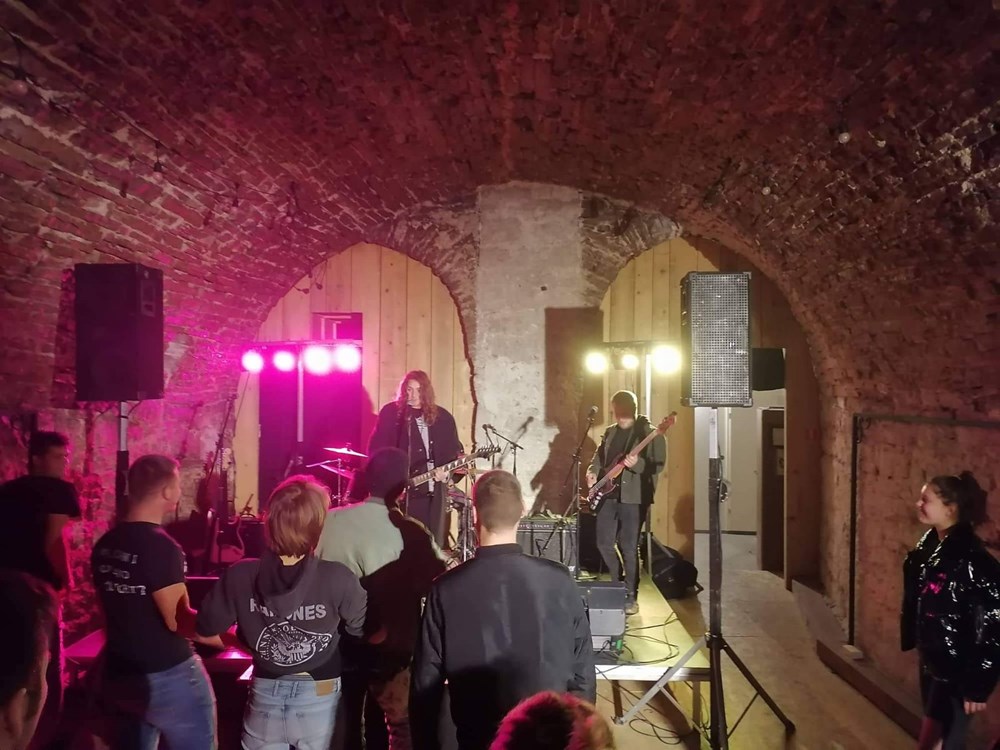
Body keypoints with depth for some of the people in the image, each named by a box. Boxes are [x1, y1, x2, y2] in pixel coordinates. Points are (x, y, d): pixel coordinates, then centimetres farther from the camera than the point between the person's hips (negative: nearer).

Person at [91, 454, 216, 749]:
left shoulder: (105, 545, 3)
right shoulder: (161, 546, -21)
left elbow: (118, 611, 14)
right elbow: (178, 621, -21)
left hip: (119, 675, 8)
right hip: (167, 677, -7)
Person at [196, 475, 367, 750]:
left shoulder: (240, 576, -17)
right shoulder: (337, 579, -24)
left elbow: (206, 633, -3)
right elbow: (367, 633, -9)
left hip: (266, 695, 2)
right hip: (318, 697, -1)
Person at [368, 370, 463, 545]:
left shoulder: (442, 417, 8)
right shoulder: (390, 412, 1)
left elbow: (455, 449, 9)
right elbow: (375, 447, -1)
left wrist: (447, 472, -9)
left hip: (432, 489, 2)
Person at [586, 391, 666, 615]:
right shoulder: (610, 432, 13)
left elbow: (658, 465, -13)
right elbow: (599, 456, 20)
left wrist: (637, 464, -30)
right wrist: (593, 471, 1)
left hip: (633, 496, -6)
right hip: (608, 494, 6)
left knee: (629, 547, -4)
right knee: (604, 543, 8)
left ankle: (630, 596, 10)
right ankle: (618, 585, 29)